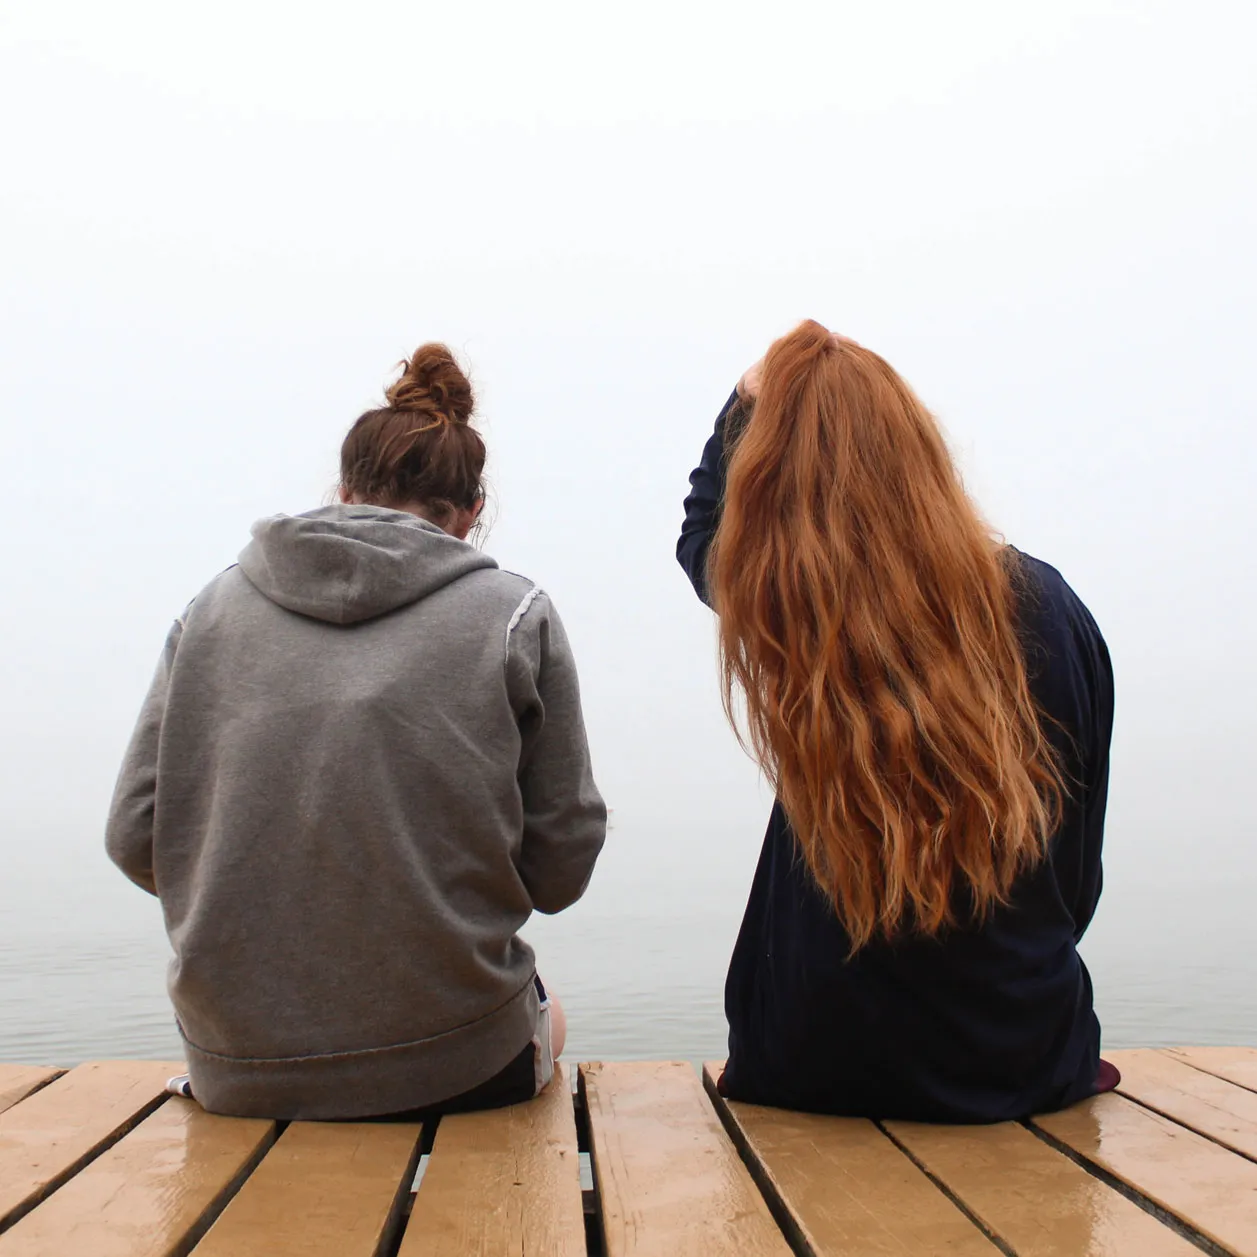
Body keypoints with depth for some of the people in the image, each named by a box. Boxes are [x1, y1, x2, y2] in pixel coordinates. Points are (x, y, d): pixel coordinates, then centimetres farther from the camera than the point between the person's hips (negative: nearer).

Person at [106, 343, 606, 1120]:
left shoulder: (214, 606, 1)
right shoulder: (516, 616, -5)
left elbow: (135, 838, 1)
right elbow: (562, 865, -3)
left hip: (236, 1074, 3)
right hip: (453, 1066, -2)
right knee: (547, 1017, 33)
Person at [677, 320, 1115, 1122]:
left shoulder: (779, 604, -16)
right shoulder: (1045, 605, -10)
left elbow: (702, 533, 11)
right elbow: (1081, 863, 1)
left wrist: (751, 403, 21)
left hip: (824, 1072, -1)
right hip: (1029, 1064, 2)